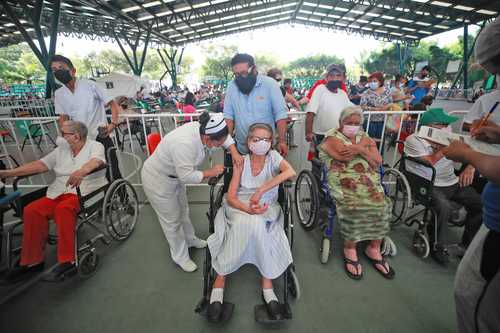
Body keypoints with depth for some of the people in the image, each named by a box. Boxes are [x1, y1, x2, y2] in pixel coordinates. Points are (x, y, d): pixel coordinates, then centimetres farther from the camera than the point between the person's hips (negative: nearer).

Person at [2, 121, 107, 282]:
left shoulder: (95, 146, 0)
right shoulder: (60, 150, 21)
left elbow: (96, 161, -22)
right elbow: (40, 164, 15)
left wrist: (82, 171, -42)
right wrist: (8, 173, 6)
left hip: (86, 192, -7)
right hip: (59, 193, 7)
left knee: (63, 208, -33)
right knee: (32, 210, -14)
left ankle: (67, 260, -25)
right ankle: (33, 260, -3)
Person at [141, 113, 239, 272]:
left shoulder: (202, 129, -17)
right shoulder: (184, 144, -40)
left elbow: (224, 135, -2)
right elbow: (187, 176, -35)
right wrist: (211, 172, -25)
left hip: (175, 174, 8)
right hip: (158, 180, -8)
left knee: (183, 210, 24)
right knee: (172, 219, 8)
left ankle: (190, 239, 48)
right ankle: (180, 256, 30)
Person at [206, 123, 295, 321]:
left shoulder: (273, 157, 2)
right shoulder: (241, 161, 2)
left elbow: (291, 172, -21)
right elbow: (230, 196, -5)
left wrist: (260, 190, -26)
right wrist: (248, 209, -26)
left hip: (265, 209, 0)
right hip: (239, 207, 0)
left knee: (255, 224, -33)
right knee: (245, 222, -33)